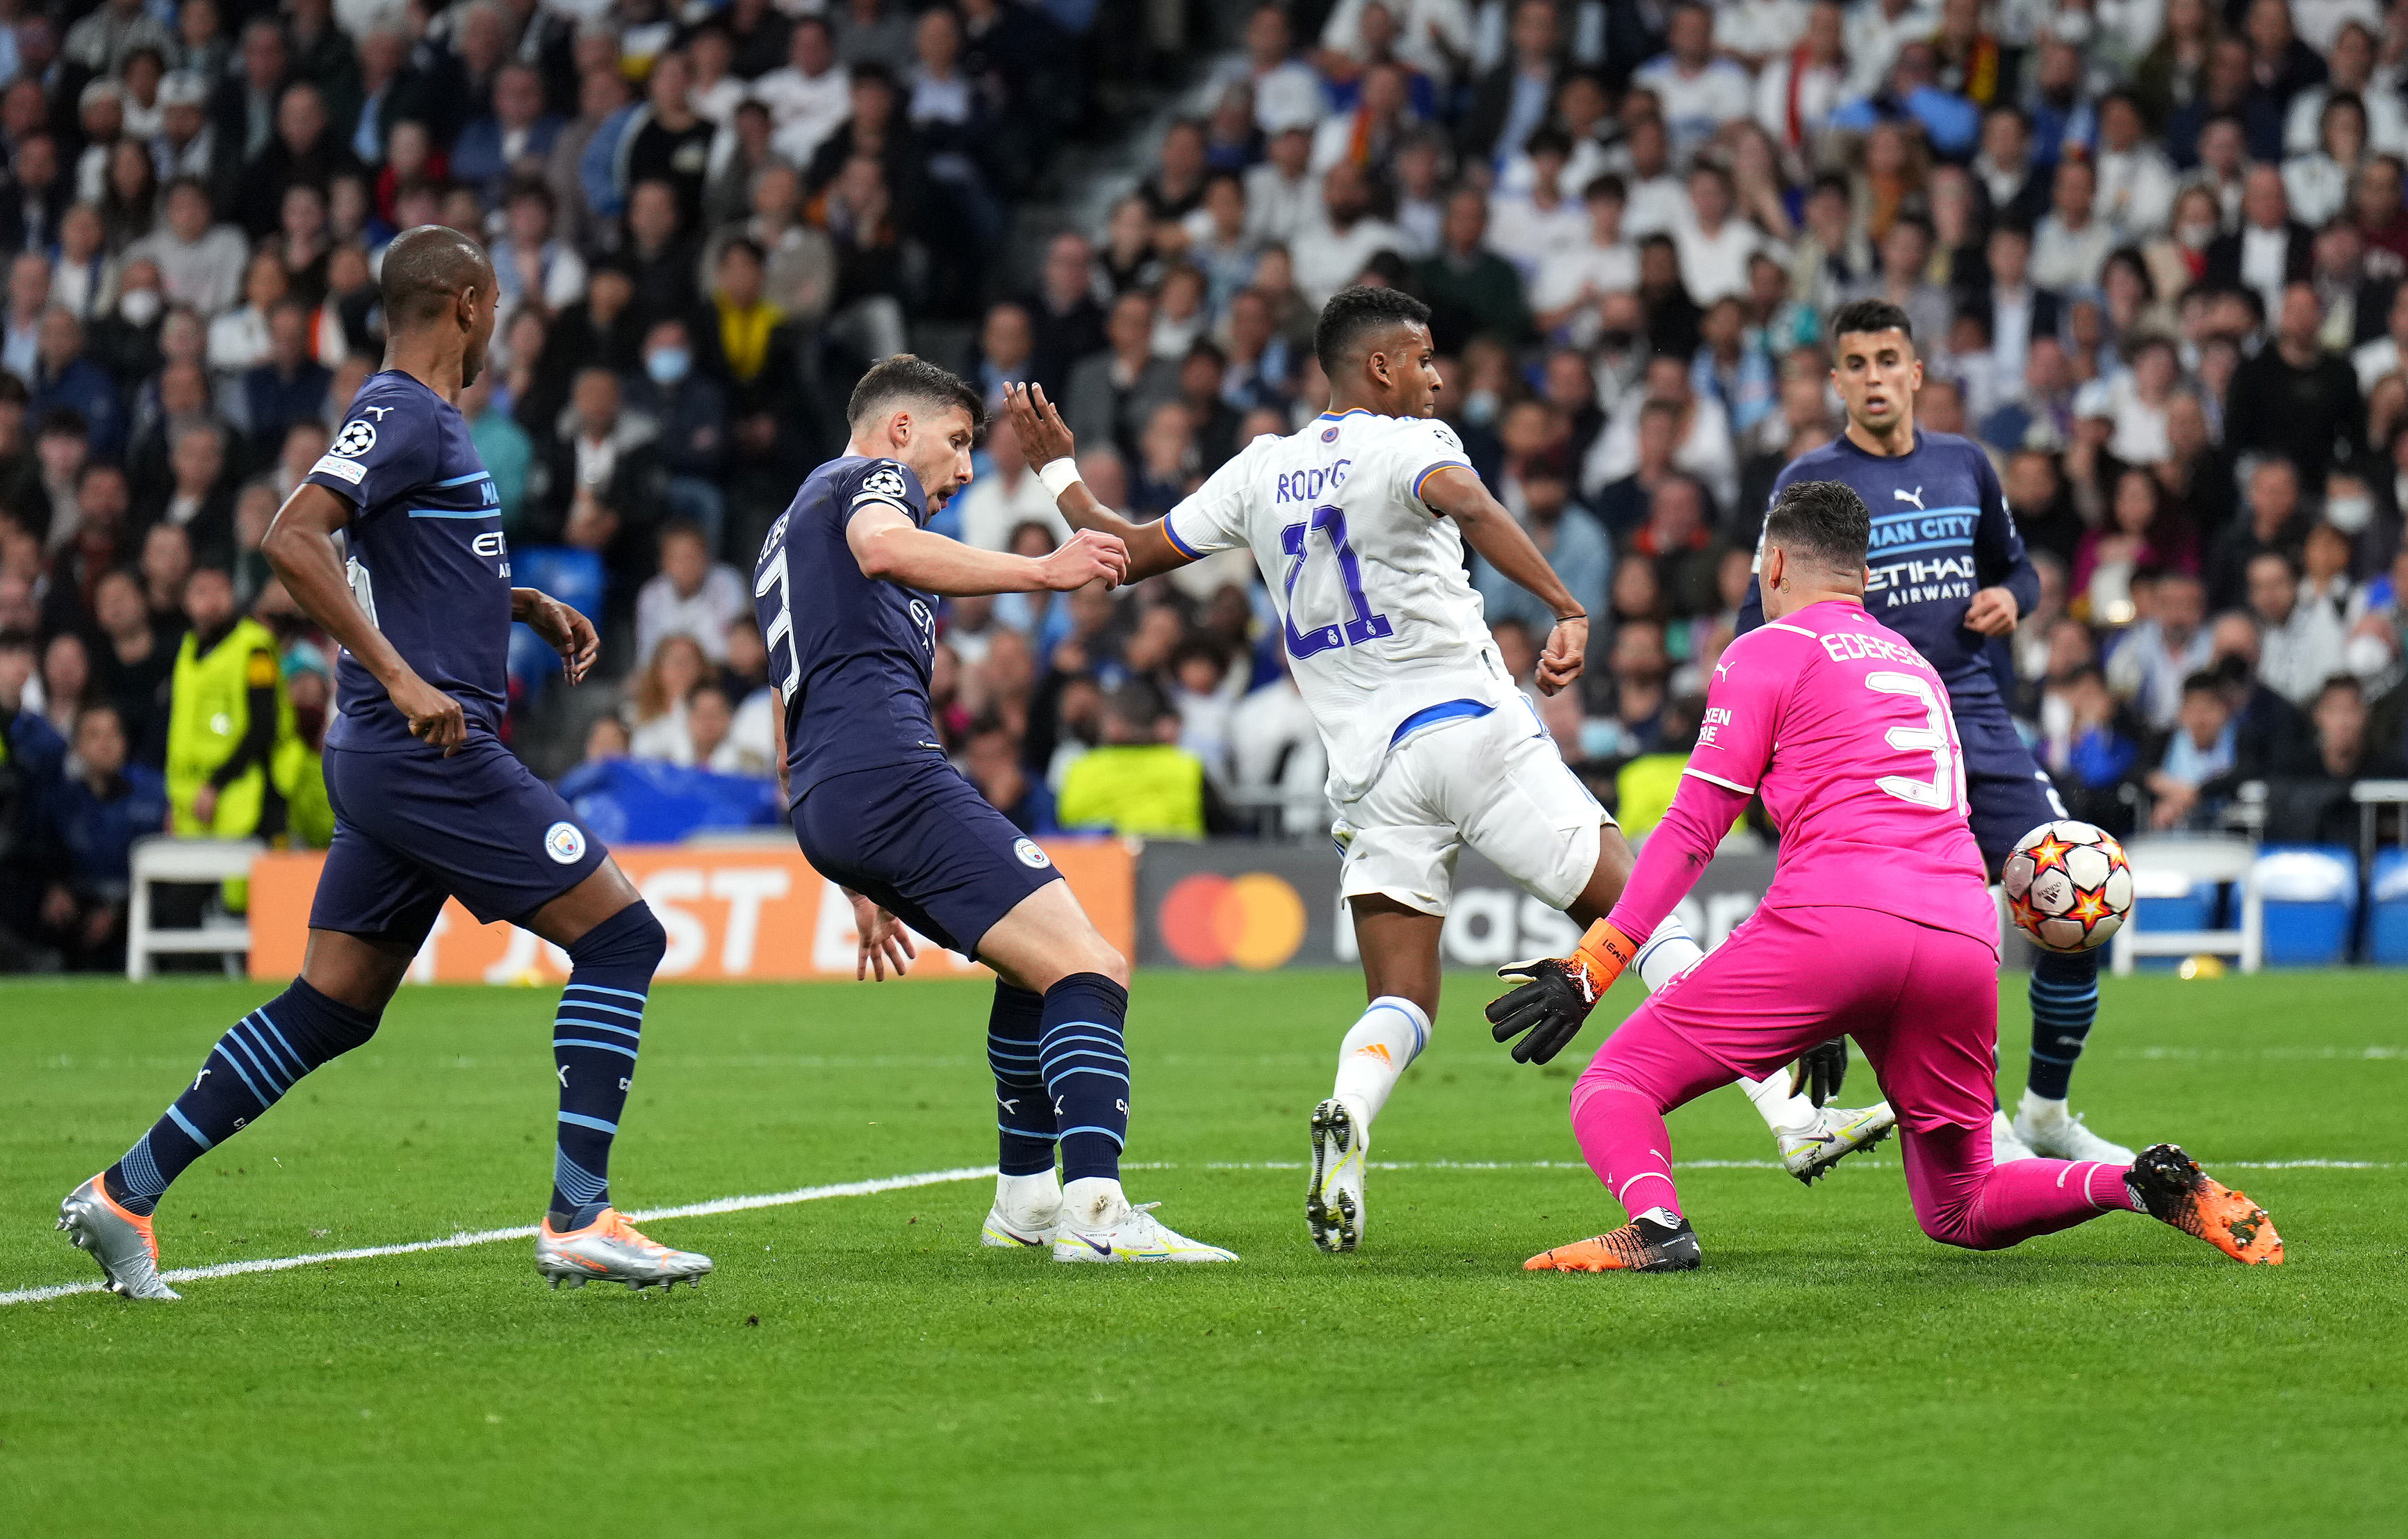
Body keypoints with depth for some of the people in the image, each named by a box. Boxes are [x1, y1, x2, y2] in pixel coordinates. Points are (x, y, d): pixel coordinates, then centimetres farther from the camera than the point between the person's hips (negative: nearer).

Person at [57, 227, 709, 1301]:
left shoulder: (419, 418, 19)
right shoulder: (404, 415, -11)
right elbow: (291, 539, -24)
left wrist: (524, 605, 23)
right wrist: (401, 677, -27)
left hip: (391, 760, 10)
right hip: (430, 757, -10)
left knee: (329, 1010, 10)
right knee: (621, 936, -7)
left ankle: (125, 1195, 11)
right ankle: (579, 1220, -11)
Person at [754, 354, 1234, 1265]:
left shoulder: (788, 535, 35)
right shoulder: (874, 477, 7)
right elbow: (885, 548, -21)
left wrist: (861, 886, 37)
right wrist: (1040, 572, -25)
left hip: (822, 805, 10)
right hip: (888, 773, -10)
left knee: (1036, 968, 26)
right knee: (1090, 971, -18)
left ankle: (1025, 1198, 23)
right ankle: (1095, 1208, -34)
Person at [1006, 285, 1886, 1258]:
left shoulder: (1259, 472, 15)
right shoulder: (1406, 444, -2)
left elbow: (1131, 552, 21)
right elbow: (1468, 506, -25)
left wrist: (1056, 468, 36)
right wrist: (1568, 612, -30)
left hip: (1370, 769, 4)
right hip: (1473, 730, -4)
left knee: (1401, 1004, 7)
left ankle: (1346, 1116, -27)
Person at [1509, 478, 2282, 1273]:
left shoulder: (1767, 650, 10)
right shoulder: (1915, 664, 31)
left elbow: (1692, 830, 3)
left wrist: (1587, 969, 4)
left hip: (1834, 913, -6)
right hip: (1966, 937, 6)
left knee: (1614, 1088, 2)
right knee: (1960, 1213, 19)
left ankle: (1656, 1219, -30)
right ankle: (2144, 1183, -7)